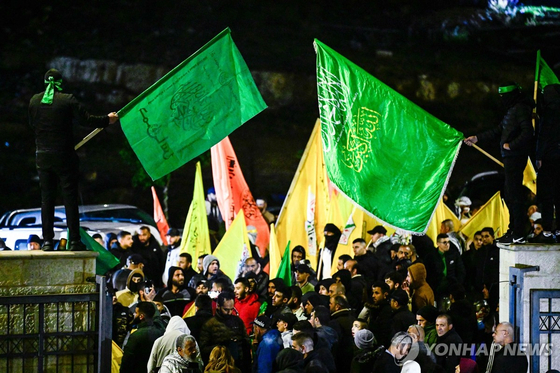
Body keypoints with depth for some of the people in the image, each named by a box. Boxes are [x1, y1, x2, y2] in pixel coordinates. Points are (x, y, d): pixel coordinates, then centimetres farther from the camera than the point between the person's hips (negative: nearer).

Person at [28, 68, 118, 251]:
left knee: (46, 198, 8)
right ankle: (74, 240, -2)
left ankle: (47, 241, 5)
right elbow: (86, 120, -11)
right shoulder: (67, 100, -11)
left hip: (43, 156, 3)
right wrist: (107, 120, 3)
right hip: (64, 156, -3)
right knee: (70, 197, 1)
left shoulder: (34, 101, 2)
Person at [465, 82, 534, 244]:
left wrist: (511, 145, -17)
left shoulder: (521, 109, -13)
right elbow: (498, 131, 28)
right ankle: (514, 229, 23)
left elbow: (527, 132, -24)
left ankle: (518, 234, -8)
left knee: (514, 194, -9)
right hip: (511, 158, 11)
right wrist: (477, 138, 28)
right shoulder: (512, 110, 19)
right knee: (509, 194, 15)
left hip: (515, 157, -11)